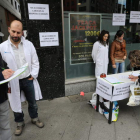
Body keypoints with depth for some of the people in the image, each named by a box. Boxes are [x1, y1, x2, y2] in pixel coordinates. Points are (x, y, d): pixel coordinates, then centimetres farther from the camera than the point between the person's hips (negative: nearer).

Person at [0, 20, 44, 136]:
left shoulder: (29, 44, -2)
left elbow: (35, 62, 3)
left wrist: (33, 76, -4)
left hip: (28, 80, 1)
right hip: (13, 82, -1)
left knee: (32, 102, 18)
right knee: (16, 104, 15)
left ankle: (35, 118, 43)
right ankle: (20, 123, 40)